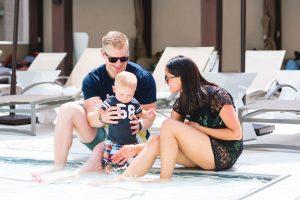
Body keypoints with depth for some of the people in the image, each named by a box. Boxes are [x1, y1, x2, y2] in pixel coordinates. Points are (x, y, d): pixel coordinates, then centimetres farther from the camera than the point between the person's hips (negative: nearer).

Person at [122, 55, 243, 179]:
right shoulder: (182, 102, 10)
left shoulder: (217, 96, -11)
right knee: (155, 142, -14)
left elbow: (236, 134, -13)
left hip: (225, 155, -7)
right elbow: (166, 138, 6)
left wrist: (200, 128, -12)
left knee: (169, 124, -20)